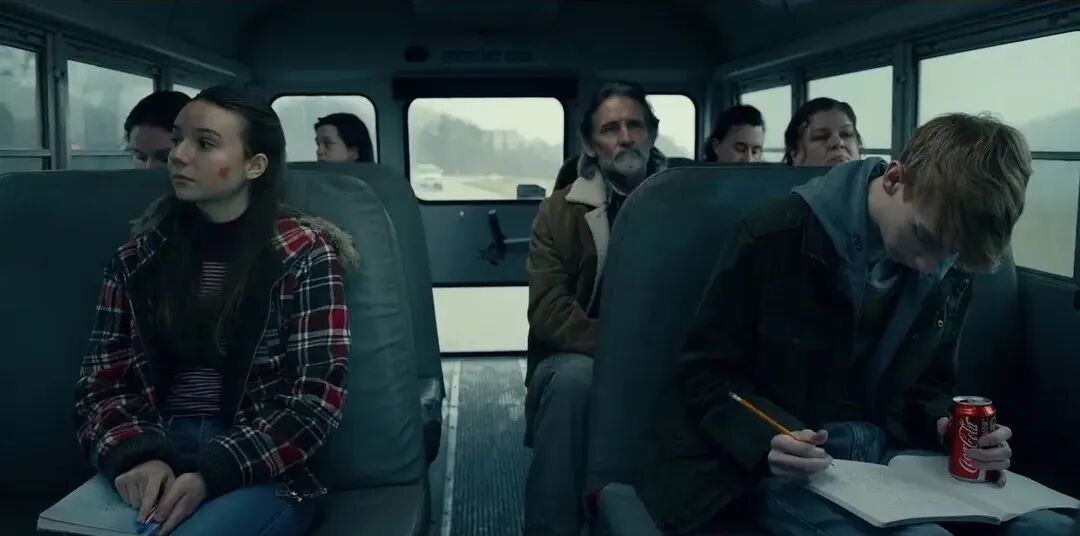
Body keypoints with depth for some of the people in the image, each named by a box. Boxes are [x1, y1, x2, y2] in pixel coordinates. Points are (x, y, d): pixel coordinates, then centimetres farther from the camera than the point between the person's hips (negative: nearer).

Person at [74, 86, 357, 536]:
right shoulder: (138, 257, 9)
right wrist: (136, 457, -13)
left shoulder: (305, 254, -2)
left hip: (262, 472, -3)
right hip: (152, 462, 3)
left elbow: (316, 400, -6)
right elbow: (100, 383, 8)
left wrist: (212, 475, -17)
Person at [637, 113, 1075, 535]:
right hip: (790, 463, -5)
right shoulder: (776, 237, -15)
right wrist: (766, 440, -28)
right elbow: (704, 374, -10)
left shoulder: (950, 273, 4)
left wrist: (957, 429, -5)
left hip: (887, 452, 6)